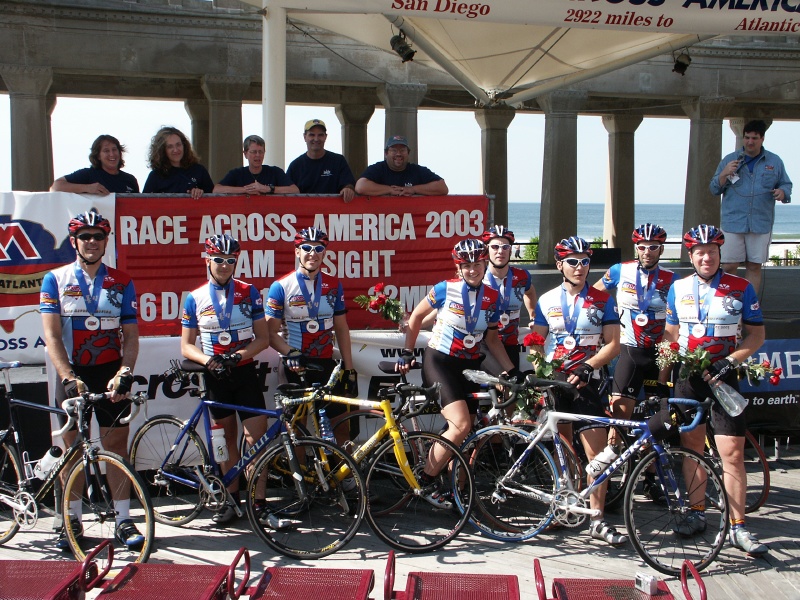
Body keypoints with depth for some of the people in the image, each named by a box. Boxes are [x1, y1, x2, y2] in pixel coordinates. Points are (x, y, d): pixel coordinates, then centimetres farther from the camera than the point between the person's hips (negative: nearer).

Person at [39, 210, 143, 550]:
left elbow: (131, 336, 1)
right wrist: (68, 378, -20)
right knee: (72, 448, 6)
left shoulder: (121, 283, 4)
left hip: (110, 374, 0)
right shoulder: (55, 280, 1)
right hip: (73, 375, 0)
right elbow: (52, 336, -7)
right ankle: (72, 521, 17)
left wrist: (123, 374, -16)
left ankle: (123, 520, 9)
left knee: (116, 445, 2)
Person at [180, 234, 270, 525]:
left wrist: (238, 355, -18)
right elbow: (187, 346, 4)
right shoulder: (195, 298, 2)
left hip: (245, 372, -1)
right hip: (216, 376, 1)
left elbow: (263, 338, -1)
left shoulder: (249, 292, 1)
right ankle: (231, 499, 19)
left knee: (256, 438, -8)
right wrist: (208, 360, -16)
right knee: (228, 438, 9)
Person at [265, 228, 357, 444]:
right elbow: (271, 332, -6)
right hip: (296, 367, -3)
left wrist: (349, 369, 4)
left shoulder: (334, 286, 5)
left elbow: (341, 329, 8)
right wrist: (290, 354, -24)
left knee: (340, 424, 3)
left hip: (326, 363, 3)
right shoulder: (281, 286, -6)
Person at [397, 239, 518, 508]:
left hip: (469, 366, 5)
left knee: (466, 433, 4)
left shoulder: (492, 297, 2)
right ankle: (424, 483, -8)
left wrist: (511, 370, 5)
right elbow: (416, 317, 3)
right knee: (461, 426, -20)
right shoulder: (446, 289, -10)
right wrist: (407, 352, 1)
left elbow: (492, 338, 11)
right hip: (439, 362, -5)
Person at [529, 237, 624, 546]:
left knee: (597, 451, -9)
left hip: (585, 383, -2)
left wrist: (587, 367, -16)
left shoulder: (603, 300, 3)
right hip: (554, 381, 2)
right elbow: (536, 342, 8)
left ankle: (597, 520, -5)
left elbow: (613, 344, -2)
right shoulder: (547, 300, 8)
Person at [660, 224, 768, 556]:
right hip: (688, 378, 3)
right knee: (692, 448, 9)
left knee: (732, 452, -7)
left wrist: (730, 361, -14)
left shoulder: (741, 288, -3)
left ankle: (738, 527, -1)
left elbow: (757, 334, 0)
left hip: (723, 377, -3)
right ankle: (697, 513, 23)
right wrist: (662, 378, 4)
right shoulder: (678, 289, 6)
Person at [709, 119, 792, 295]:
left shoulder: (775, 161, 10)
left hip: (761, 224, 1)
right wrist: (724, 174, -10)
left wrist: (782, 192, -8)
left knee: (754, 267, 4)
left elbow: (786, 185, 16)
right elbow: (714, 189, 9)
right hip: (732, 223, -1)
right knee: (729, 267, -4)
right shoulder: (729, 160, 9)